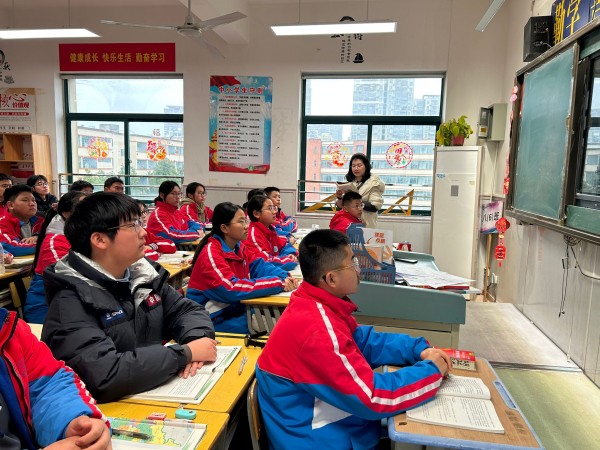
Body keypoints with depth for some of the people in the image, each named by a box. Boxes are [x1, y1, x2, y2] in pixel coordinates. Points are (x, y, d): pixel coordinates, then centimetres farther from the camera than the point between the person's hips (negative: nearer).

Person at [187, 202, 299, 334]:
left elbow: (259, 265, 3)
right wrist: (277, 283, -30)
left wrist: (284, 277, -18)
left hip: (235, 308, 7)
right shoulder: (210, 254, -22)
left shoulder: (238, 246, 4)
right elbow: (232, 289, -30)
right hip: (214, 320, -7)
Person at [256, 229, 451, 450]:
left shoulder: (317, 306, -2)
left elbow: (365, 341, 8)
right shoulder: (316, 330, -31)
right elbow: (373, 398, -28)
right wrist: (431, 369, -15)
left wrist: (419, 349, -4)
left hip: (327, 424, 8)